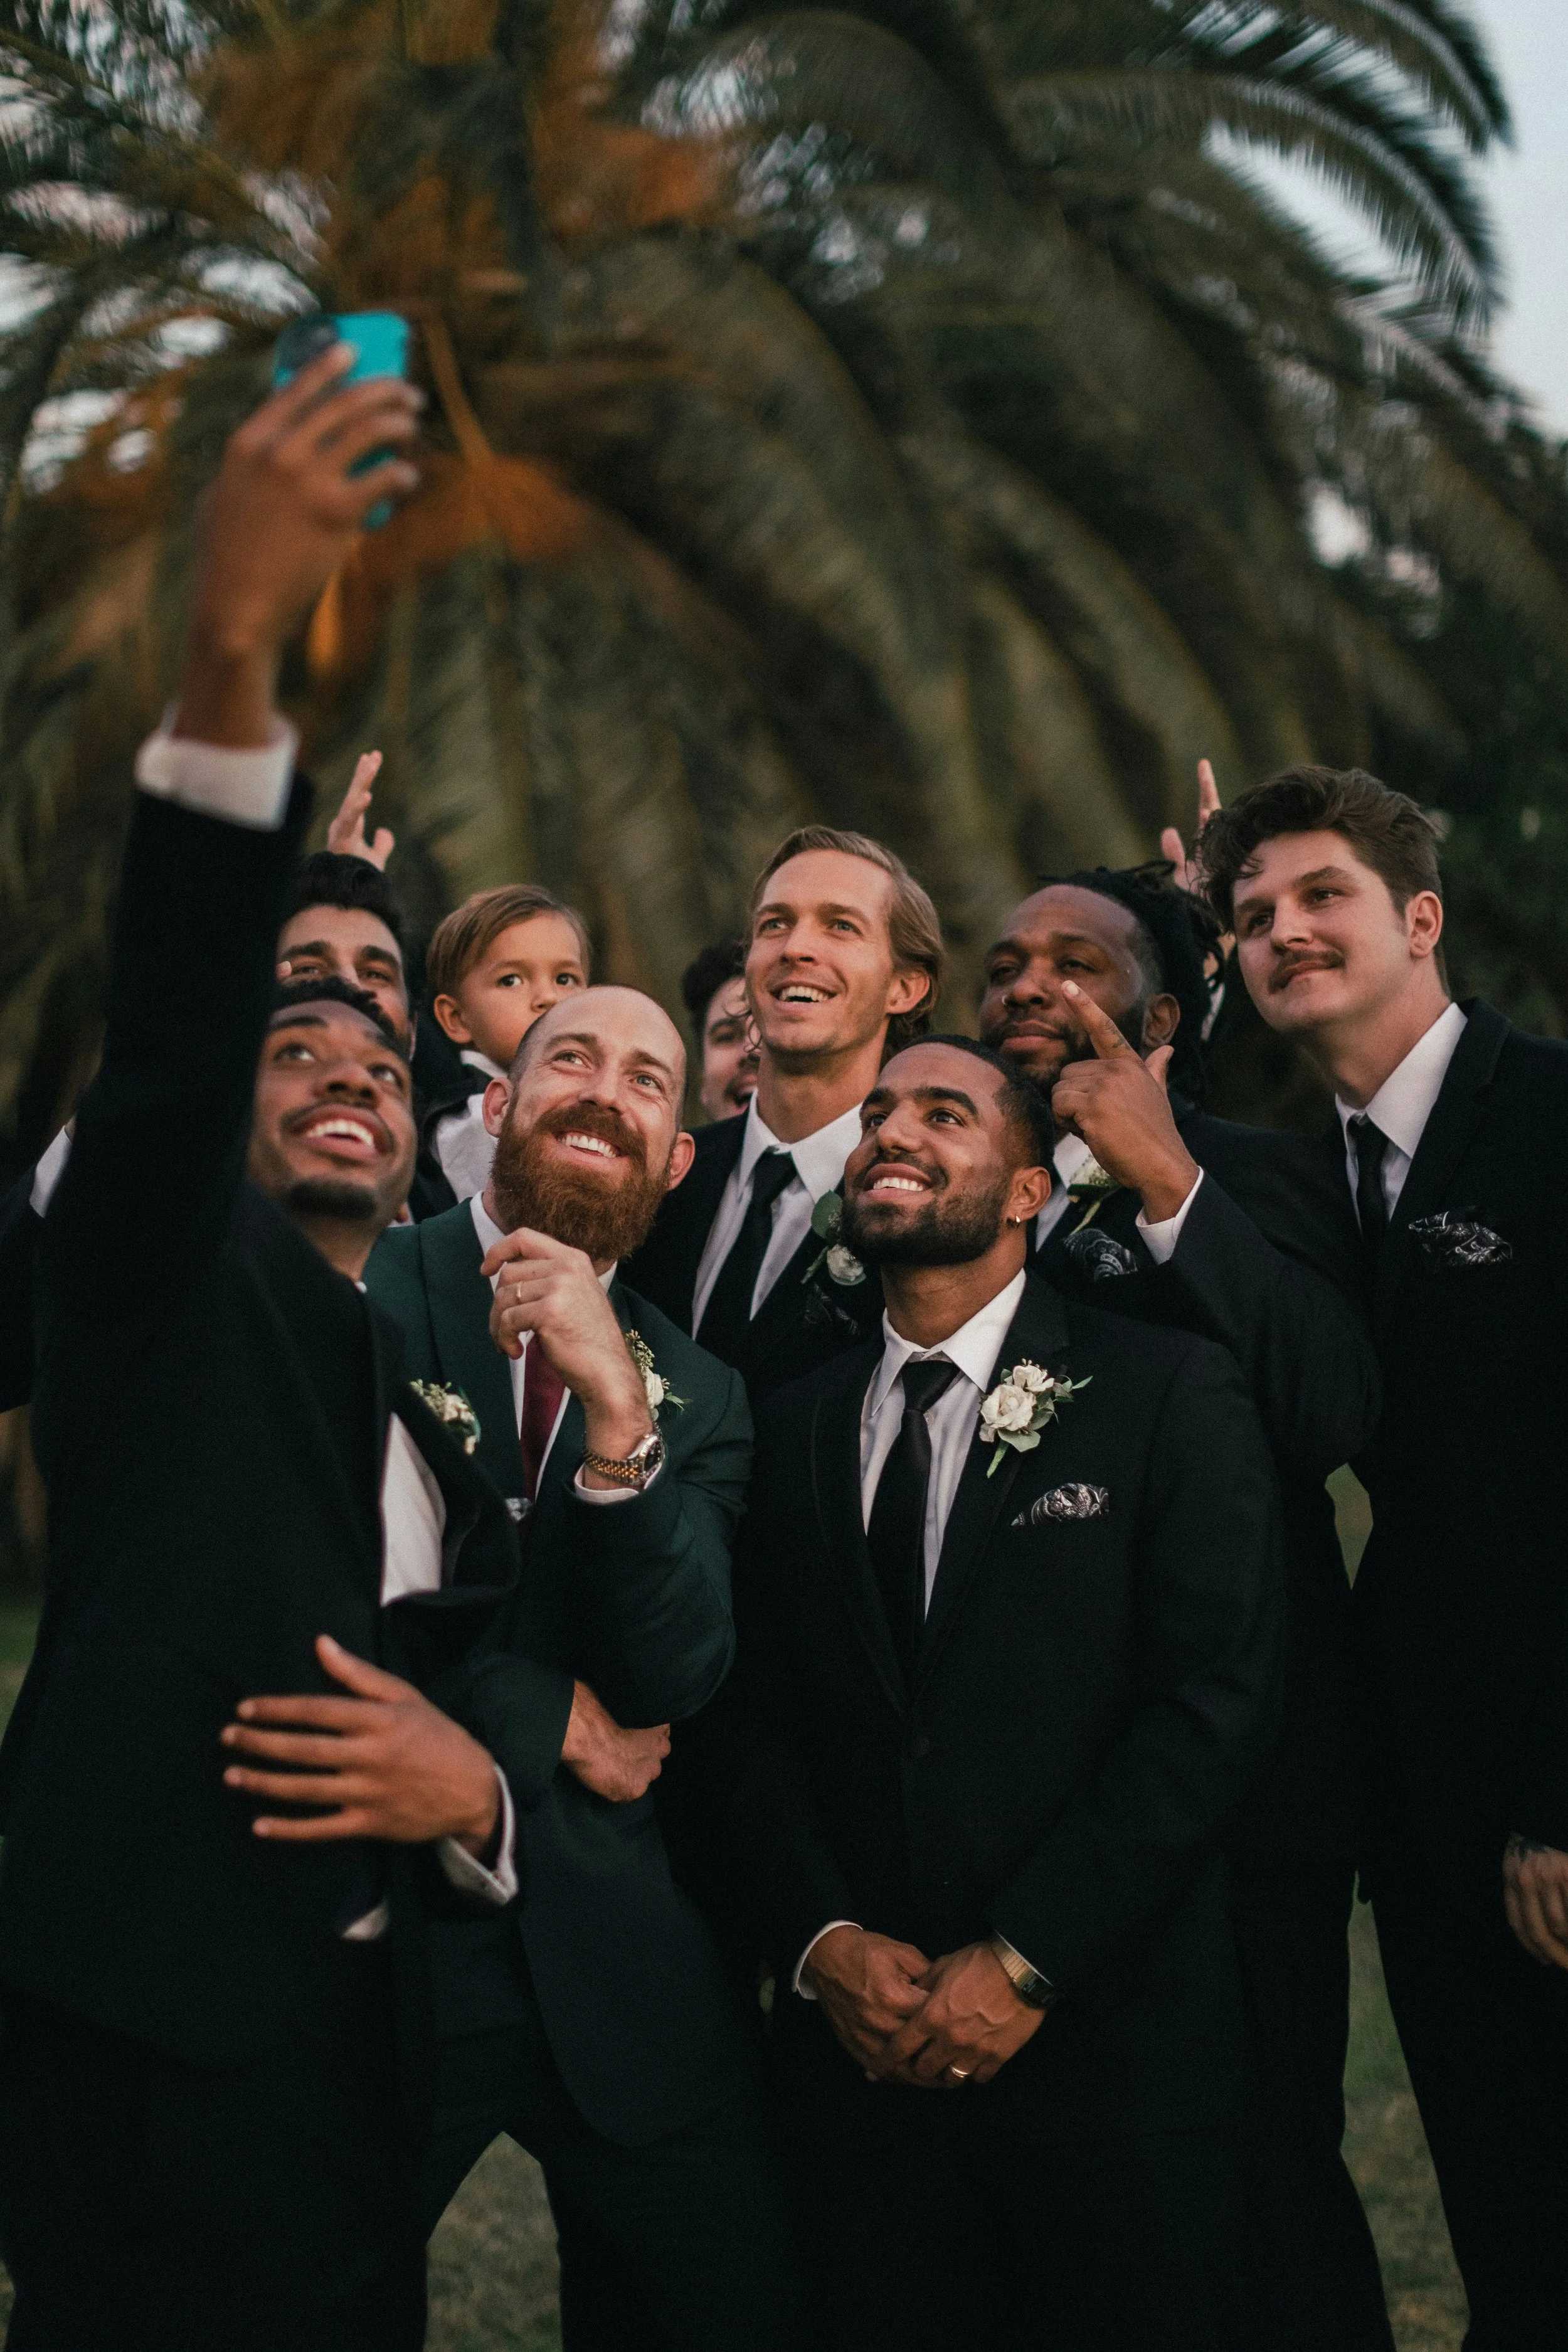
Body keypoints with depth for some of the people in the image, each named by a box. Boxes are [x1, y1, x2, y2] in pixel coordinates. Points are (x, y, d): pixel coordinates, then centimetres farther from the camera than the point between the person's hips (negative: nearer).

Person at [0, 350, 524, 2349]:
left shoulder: (444, 1402, 21)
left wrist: (474, 1787, -5)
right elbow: (168, 1020, -15)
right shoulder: (165, 1277, 4)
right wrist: (231, 648, -30)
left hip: (358, 2035, 6)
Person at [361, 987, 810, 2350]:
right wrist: (553, 1724, -5)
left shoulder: (694, 1394, 10)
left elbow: (677, 1680, -4)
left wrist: (620, 1411, -19)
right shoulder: (349, 1293, -2)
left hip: (615, 1960, 4)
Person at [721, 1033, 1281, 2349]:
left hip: (1106, 2044, -3)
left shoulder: (1173, 1394, -2)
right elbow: (760, 1723, 8)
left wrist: (1027, 1963, -13)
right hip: (863, 2047, 3)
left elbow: (1216, 1701, -10)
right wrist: (823, 1942, -8)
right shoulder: (797, 1430, 11)